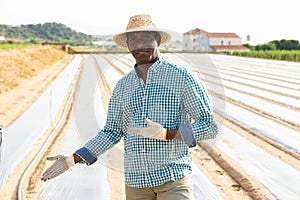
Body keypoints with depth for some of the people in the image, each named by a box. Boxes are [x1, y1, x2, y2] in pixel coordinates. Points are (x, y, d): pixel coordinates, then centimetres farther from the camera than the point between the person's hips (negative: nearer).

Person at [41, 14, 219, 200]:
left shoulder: (181, 77, -4)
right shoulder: (122, 86, 10)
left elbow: (209, 126, -6)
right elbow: (111, 132, 14)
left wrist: (166, 134, -19)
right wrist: (73, 159, 4)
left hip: (173, 178, -4)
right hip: (136, 180, 4)